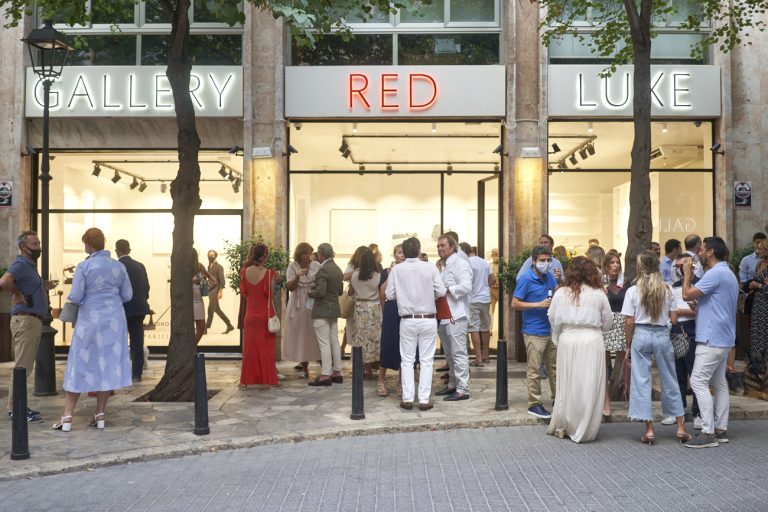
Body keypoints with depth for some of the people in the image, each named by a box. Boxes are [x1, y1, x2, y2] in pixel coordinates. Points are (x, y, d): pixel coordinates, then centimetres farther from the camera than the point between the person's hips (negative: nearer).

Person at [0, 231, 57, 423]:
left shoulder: (29, 266, 18)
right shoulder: (21, 264, -13)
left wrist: (44, 287, 15)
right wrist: (19, 295, -19)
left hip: (33, 320, 10)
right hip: (25, 320, -10)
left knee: (25, 367, 14)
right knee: (22, 367, -7)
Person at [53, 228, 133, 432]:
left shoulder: (84, 266, -9)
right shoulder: (119, 266, 2)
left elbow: (75, 297, -11)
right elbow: (127, 295, 5)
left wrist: (70, 298, 11)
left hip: (90, 319, -3)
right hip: (114, 319, 3)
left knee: (80, 365, 5)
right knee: (108, 364, 9)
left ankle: (67, 416, 6)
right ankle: (100, 414, 13)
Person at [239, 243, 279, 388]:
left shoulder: (245, 272, -3)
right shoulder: (268, 274, -14)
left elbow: (243, 292, 7)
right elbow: (270, 295, -11)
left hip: (250, 314, 3)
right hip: (265, 314, -3)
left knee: (249, 347, 11)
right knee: (266, 347, 7)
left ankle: (245, 381, 13)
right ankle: (269, 379, 12)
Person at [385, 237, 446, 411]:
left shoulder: (397, 269, -6)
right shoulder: (430, 268, -7)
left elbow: (389, 295, -3)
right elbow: (441, 292, -6)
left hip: (407, 320, 1)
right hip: (428, 320, 0)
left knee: (407, 360, 10)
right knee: (426, 360, 6)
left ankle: (407, 399, 8)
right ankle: (424, 400, 5)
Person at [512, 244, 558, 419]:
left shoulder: (549, 276, 7)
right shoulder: (526, 279, -12)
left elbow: (557, 292, 25)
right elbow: (515, 304, -13)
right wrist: (539, 304, -18)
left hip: (551, 330, 7)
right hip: (534, 331, -7)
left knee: (555, 367, 16)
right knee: (534, 370, -1)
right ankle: (534, 405, 6)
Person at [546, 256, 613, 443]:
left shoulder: (561, 293, -2)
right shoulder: (599, 294, -3)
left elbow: (553, 319, 2)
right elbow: (608, 322, 5)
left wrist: (557, 338, 18)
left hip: (568, 340, 1)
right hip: (592, 341, -1)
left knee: (567, 385, 12)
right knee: (589, 386, 6)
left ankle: (562, 427, 21)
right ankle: (584, 431, 12)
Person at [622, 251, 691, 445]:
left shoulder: (633, 291, -7)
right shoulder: (666, 290, 0)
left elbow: (629, 322, -7)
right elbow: (674, 319, 2)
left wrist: (629, 344, 4)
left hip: (641, 335, -2)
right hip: (662, 335, 2)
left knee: (641, 381, 5)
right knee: (669, 381, 14)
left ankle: (649, 430, 6)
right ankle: (680, 427, 19)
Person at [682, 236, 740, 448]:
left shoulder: (715, 274, -17)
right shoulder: (728, 274, 17)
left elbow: (687, 294, -19)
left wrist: (687, 274, -5)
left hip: (712, 339, -11)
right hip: (723, 338, 11)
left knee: (699, 382, -9)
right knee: (719, 383, 13)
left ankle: (708, 433, -9)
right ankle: (721, 429, 17)